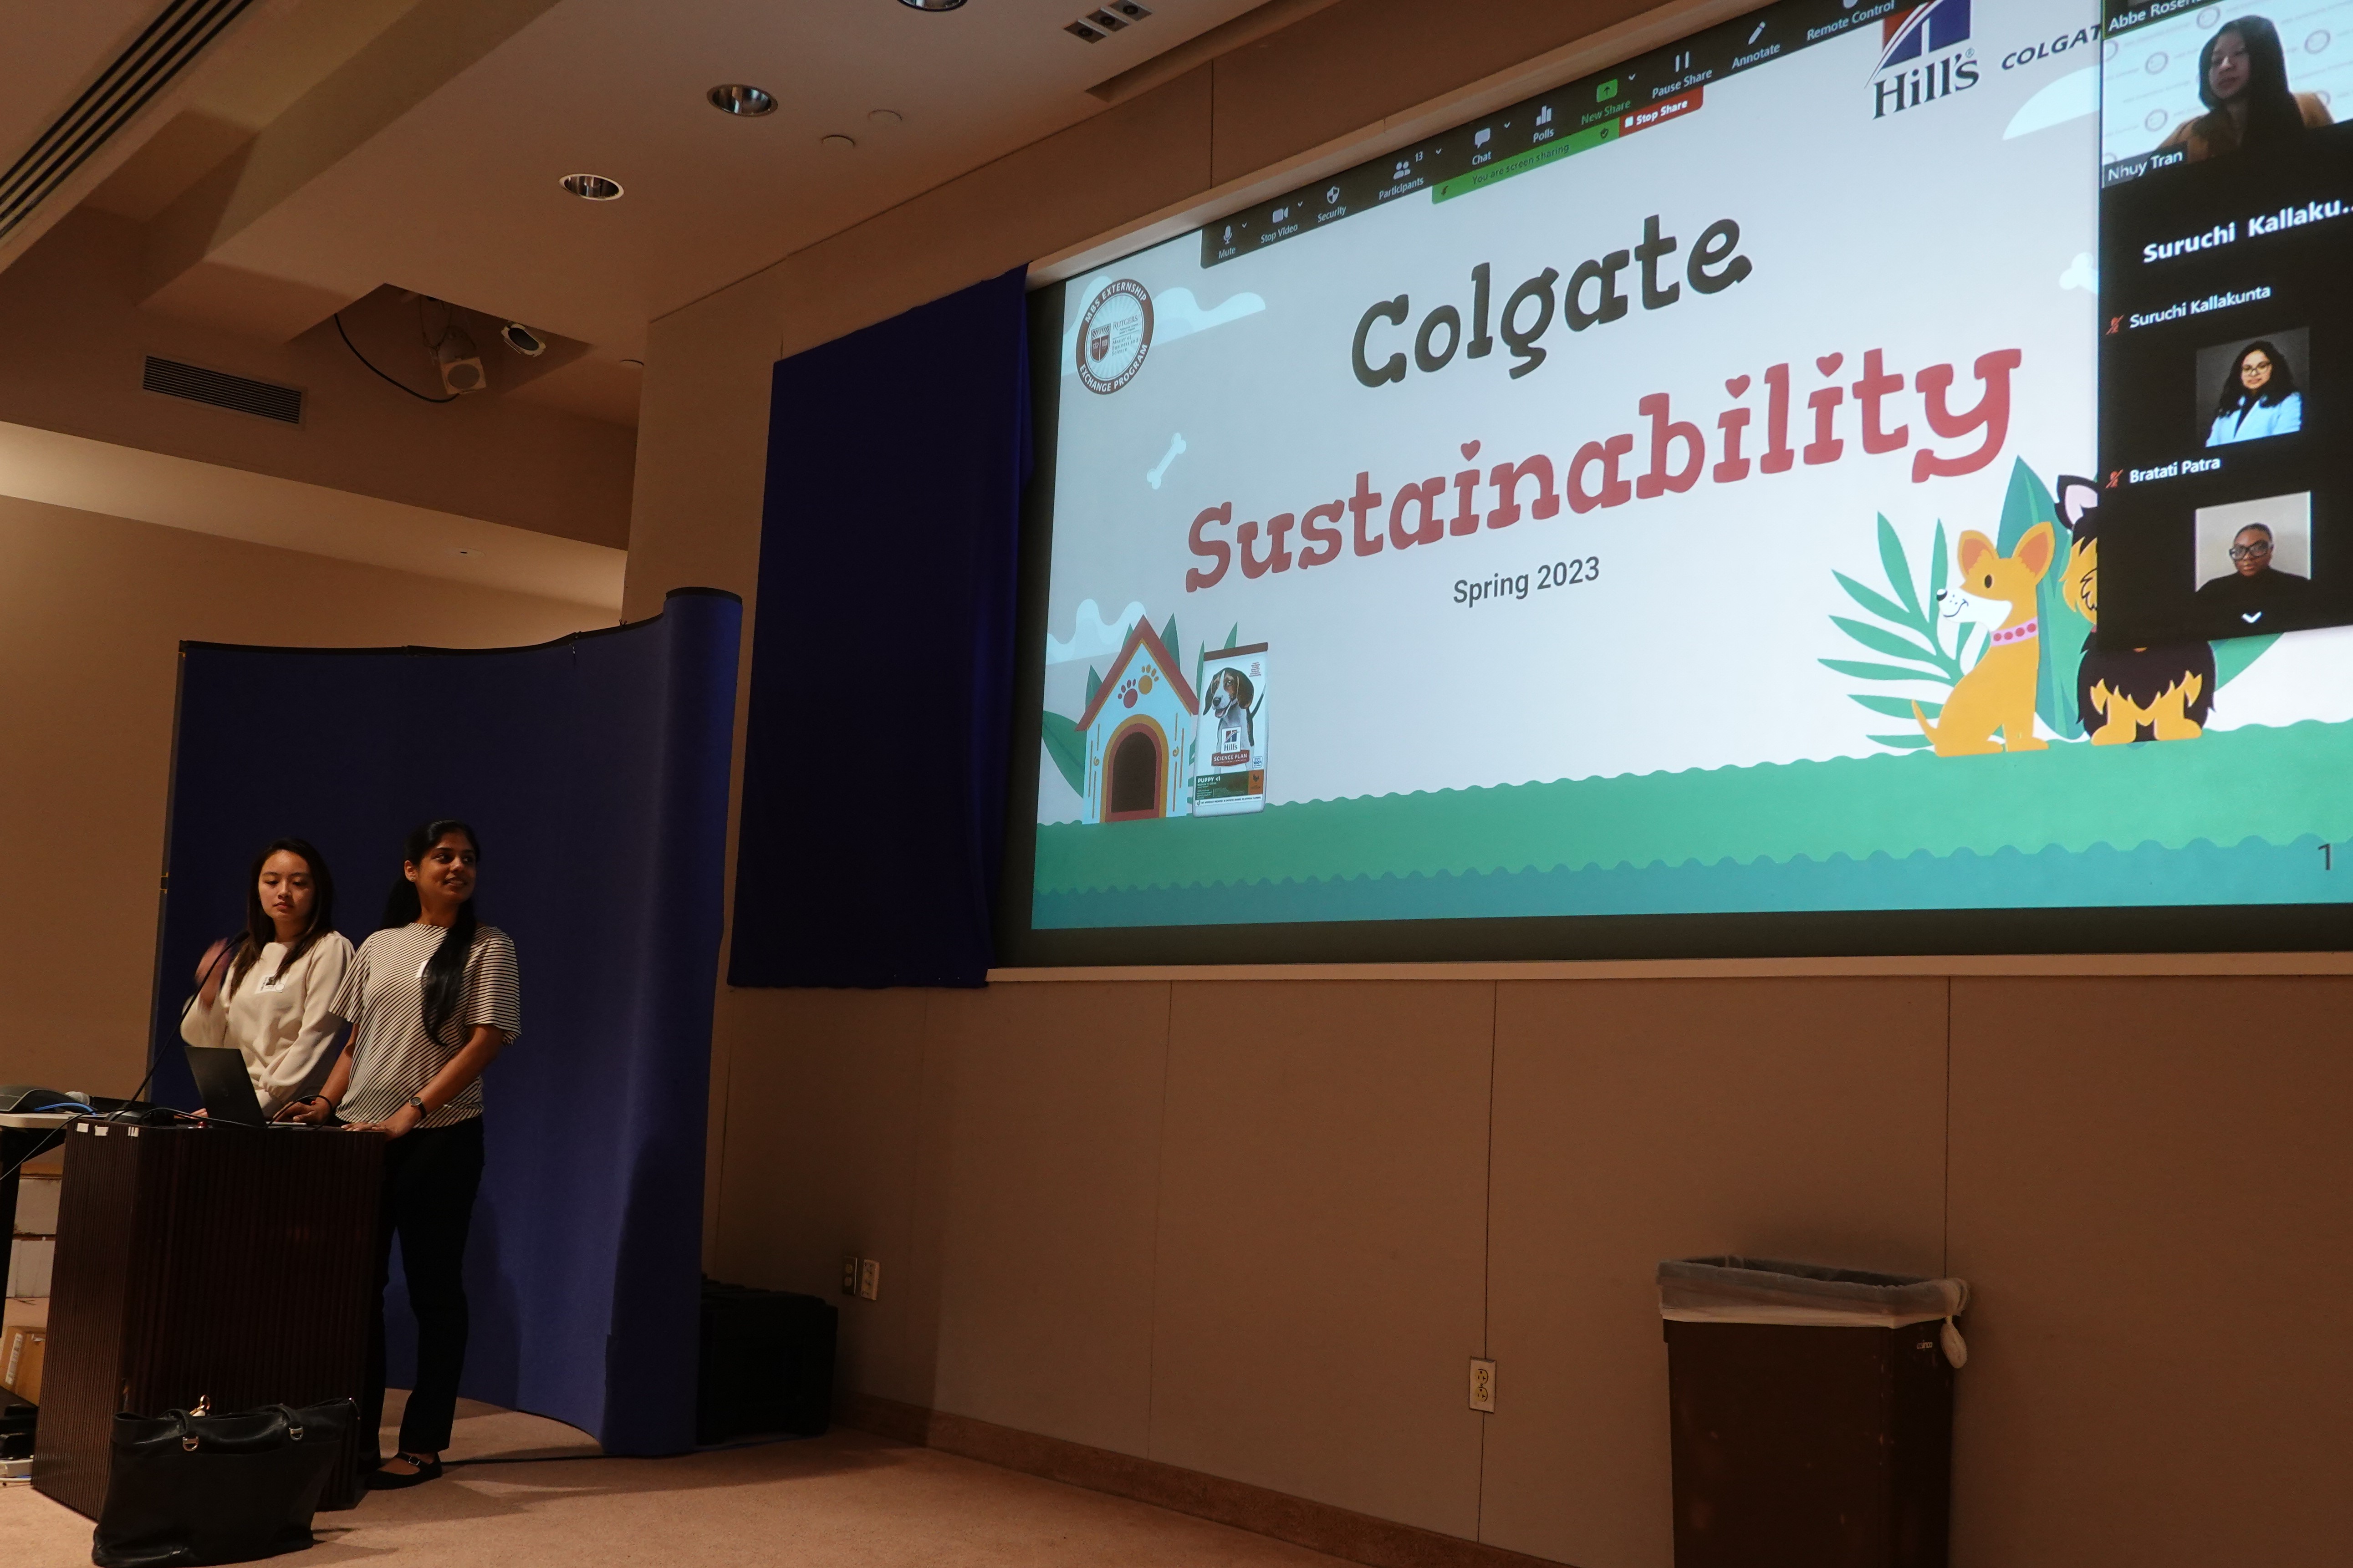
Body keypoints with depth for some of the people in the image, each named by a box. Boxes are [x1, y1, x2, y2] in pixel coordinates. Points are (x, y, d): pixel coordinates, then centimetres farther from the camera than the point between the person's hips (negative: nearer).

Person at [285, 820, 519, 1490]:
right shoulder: (378, 947, 14)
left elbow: (485, 1042, -10)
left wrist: (409, 1113, -18)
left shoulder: (488, 947, 0)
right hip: (360, 1135, 4)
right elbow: (354, 1041, 17)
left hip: (440, 1137, -4)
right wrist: (327, 1101, -1)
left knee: (433, 1289, 0)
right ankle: (355, 1435, 16)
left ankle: (422, 1446, 6)